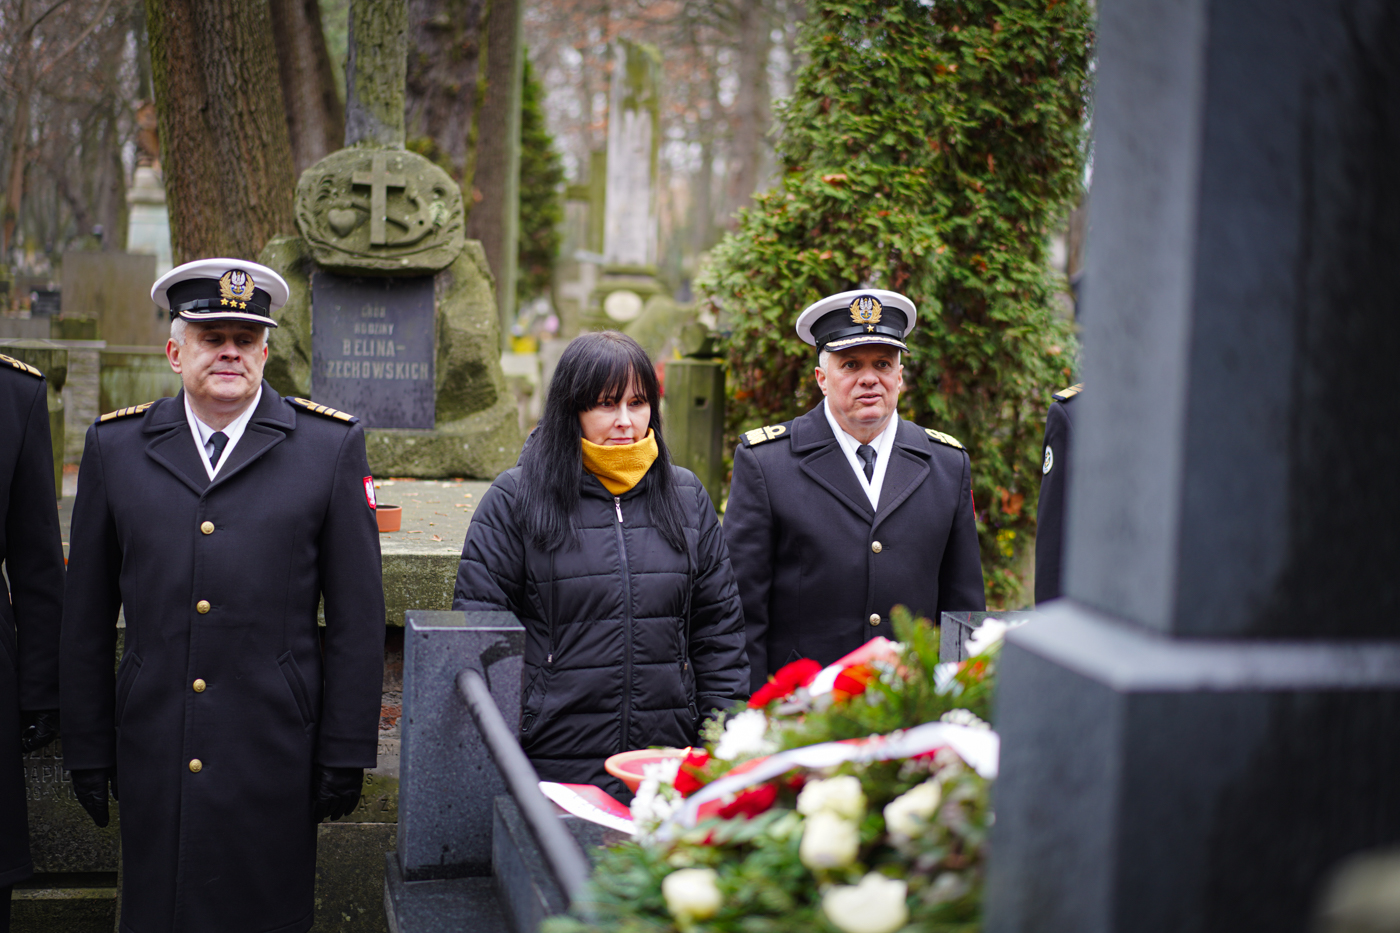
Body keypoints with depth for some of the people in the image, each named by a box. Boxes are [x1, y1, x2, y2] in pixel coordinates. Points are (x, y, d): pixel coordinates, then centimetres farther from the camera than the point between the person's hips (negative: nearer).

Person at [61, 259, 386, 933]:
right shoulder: (115, 446, 7)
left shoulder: (333, 447, 1)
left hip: (274, 755, -1)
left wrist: (346, 753, -2)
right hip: (152, 753, 2)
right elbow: (86, 618, 10)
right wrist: (87, 750, 8)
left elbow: (357, 618, 1)